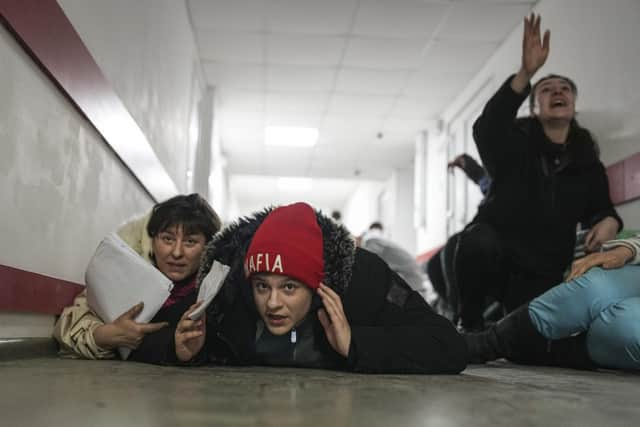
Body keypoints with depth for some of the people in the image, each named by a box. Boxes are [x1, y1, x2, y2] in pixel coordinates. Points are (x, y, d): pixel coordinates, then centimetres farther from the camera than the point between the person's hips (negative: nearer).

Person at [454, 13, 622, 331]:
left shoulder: (588, 165, 9)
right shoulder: (516, 143, -3)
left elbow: (601, 210, 21)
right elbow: (486, 129, -26)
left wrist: (609, 222, -7)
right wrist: (526, 73, -39)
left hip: (543, 272, 4)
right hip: (494, 256, -4)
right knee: (478, 243, -38)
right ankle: (470, 323, -11)